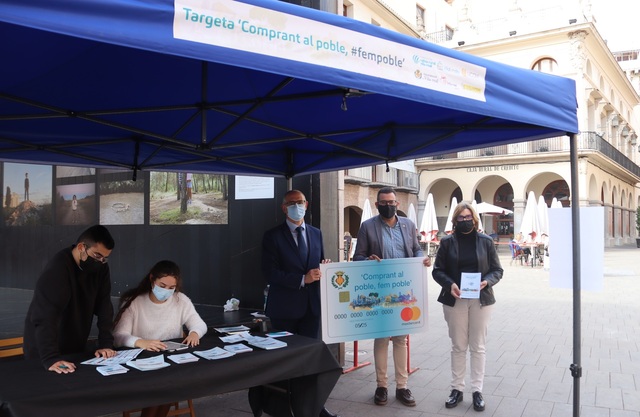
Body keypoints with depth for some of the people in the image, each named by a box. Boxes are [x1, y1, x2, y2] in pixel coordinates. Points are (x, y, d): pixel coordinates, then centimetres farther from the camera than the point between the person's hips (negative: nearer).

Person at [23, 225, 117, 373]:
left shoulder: (101, 268, -7)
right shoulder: (56, 270, -26)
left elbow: (104, 306, -8)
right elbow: (45, 317, -34)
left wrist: (106, 343, -16)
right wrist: (50, 358, -41)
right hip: (43, 351, -6)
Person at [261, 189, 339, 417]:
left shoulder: (316, 233, 10)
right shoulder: (272, 236, -6)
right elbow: (270, 273, -13)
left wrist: (324, 267, -8)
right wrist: (302, 279, -21)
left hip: (311, 304, 4)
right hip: (284, 306, -4)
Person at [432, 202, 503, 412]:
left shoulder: (486, 241, 1)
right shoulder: (447, 242, 1)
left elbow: (497, 270, 4)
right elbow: (437, 270, 2)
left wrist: (487, 281, -16)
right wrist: (449, 284, -16)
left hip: (481, 300, 0)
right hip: (455, 300, 0)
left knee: (478, 347, 8)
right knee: (458, 346, 9)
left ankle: (477, 390, 18)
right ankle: (457, 389, 21)